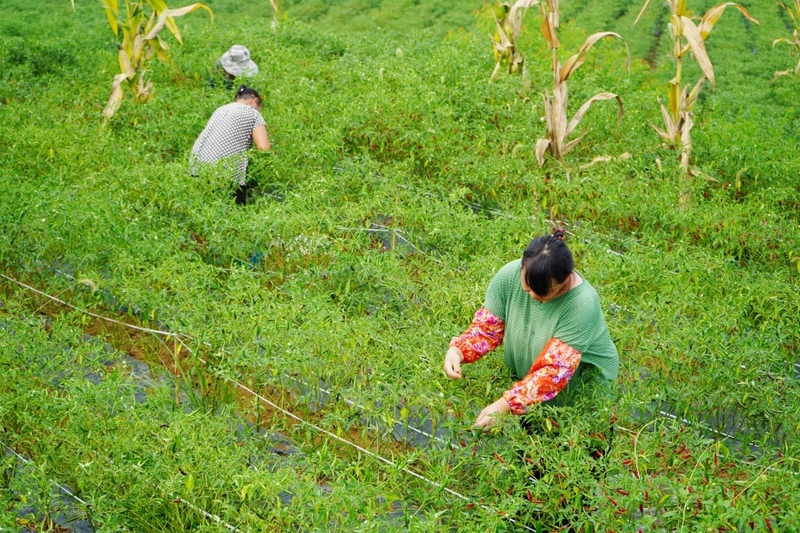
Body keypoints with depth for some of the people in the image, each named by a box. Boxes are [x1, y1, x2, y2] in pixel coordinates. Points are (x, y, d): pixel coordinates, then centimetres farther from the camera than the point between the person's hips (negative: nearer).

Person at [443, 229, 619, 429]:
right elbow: (487, 326, -10)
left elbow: (556, 371, -35)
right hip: (524, 374, 4)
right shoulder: (510, 275, -21)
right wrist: (457, 350, -30)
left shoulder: (582, 304, -33)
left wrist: (504, 405, -42)